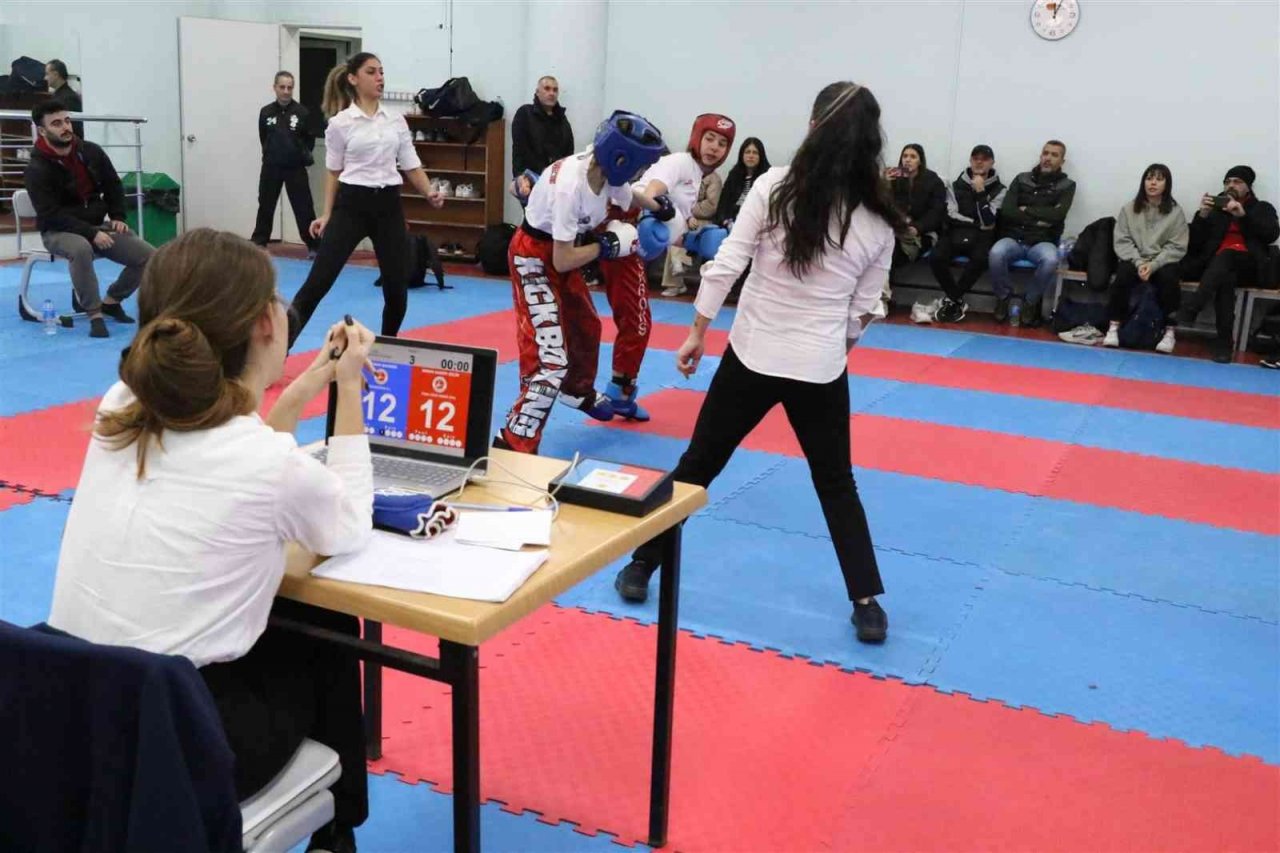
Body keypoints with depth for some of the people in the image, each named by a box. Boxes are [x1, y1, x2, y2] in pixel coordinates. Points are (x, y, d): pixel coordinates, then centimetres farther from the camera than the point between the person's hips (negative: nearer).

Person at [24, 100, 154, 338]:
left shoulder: (91, 152, 1)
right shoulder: (37, 169, -16)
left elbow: (114, 185, 15)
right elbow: (51, 215, -22)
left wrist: (117, 217, 0)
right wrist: (91, 234, -28)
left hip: (98, 225, 6)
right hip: (58, 231, -6)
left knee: (149, 257, -10)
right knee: (81, 248, -42)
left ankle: (111, 301, 11)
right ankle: (95, 315, -29)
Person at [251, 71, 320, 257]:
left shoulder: (302, 112, -6)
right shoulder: (266, 112, -1)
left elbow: (310, 140, 1)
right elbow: (263, 139, 8)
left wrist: (302, 155, -6)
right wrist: (273, 154, 4)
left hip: (295, 167, -2)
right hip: (271, 167, 2)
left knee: (303, 207, 0)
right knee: (265, 205, 11)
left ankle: (314, 246, 8)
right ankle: (257, 242, 23)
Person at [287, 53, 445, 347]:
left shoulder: (396, 120, 7)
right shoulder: (340, 123, -2)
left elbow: (411, 165, 10)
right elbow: (334, 172, 4)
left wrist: (429, 192, -7)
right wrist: (326, 215, 0)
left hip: (388, 205, 3)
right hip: (351, 204, -3)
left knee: (396, 288, 5)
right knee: (318, 281, -9)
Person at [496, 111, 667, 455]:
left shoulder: (606, 171, -12)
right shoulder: (570, 186, -35)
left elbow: (628, 197, 14)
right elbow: (562, 261, -30)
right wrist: (607, 245, -16)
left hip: (562, 251, 9)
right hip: (535, 258, -9)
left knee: (586, 327, 28)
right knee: (551, 358, -17)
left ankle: (579, 391, 57)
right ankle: (512, 448, -10)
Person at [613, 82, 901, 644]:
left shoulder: (775, 186, -10)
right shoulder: (879, 220, -4)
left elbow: (726, 265, -10)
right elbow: (865, 308, 4)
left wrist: (696, 335, 1)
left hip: (752, 356, -1)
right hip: (821, 368, 1)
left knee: (697, 465, 14)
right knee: (836, 482, 18)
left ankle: (640, 568, 24)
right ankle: (867, 604, 18)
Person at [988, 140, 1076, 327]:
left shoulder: (1067, 185, 6)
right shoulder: (1022, 179, 10)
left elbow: (1057, 215, -11)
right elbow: (1006, 211, -2)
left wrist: (1026, 210, -5)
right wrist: (1037, 220, -8)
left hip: (1043, 242, -1)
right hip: (1014, 238, 1)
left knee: (1050, 260, -36)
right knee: (996, 253, -33)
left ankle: (1031, 302, -9)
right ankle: (1004, 297, -6)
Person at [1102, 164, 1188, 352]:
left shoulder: (1176, 212, 2)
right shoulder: (1129, 209, 5)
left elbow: (1177, 247, -3)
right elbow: (1121, 241, 0)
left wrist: (1154, 265, -17)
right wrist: (1139, 263, -15)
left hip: (1162, 263, -1)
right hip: (1134, 260, 1)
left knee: (1168, 277, -32)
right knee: (1124, 273, -32)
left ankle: (1169, 332, -23)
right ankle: (1114, 327, -24)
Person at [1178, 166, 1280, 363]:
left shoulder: (1263, 209, 22)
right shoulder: (1215, 207, 22)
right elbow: (1195, 243, 10)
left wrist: (1243, 215, -12)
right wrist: (1202, 215, -6)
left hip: (1249, 267, -1)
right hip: (1215, 264, 1)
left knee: (1226, 256, -36)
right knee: (1225, 279, -37)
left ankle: (1190, 309, -52)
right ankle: (1224, 341, -45)